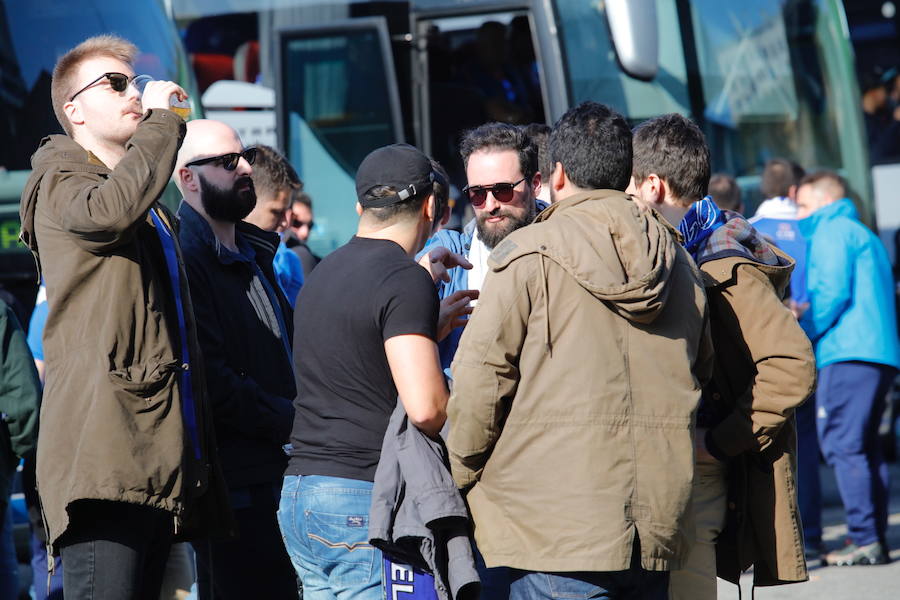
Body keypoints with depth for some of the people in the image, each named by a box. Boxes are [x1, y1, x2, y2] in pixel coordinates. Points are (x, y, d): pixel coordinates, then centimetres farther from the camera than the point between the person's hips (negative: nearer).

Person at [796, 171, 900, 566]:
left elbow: (832, 292, -14)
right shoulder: (864, 236, 28)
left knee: (842, 445, -11)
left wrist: (801, 333, -4)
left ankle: (865, 541, -17)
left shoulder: (832, 232, -1)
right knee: (864, 448, 10)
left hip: (846, 354, -10)